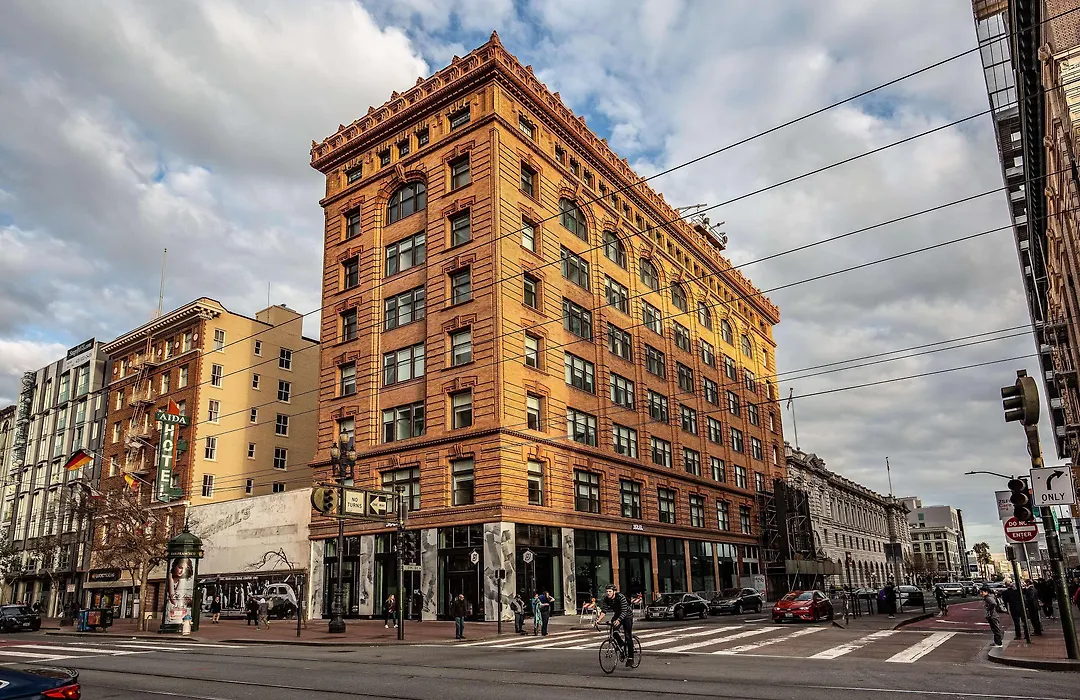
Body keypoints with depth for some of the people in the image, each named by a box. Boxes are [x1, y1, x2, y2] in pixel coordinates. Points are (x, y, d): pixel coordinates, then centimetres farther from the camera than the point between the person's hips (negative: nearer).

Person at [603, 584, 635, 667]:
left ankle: (630, 658, 0)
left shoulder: (621, 597, -30)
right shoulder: (606, 599, -14)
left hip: (627, 615, -5)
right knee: (614, 632, -18)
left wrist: (618, 620, -50)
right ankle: (622, 645, 12)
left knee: (628, 636, -9)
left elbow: (624, 611, -35)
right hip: (617, 615, 5)